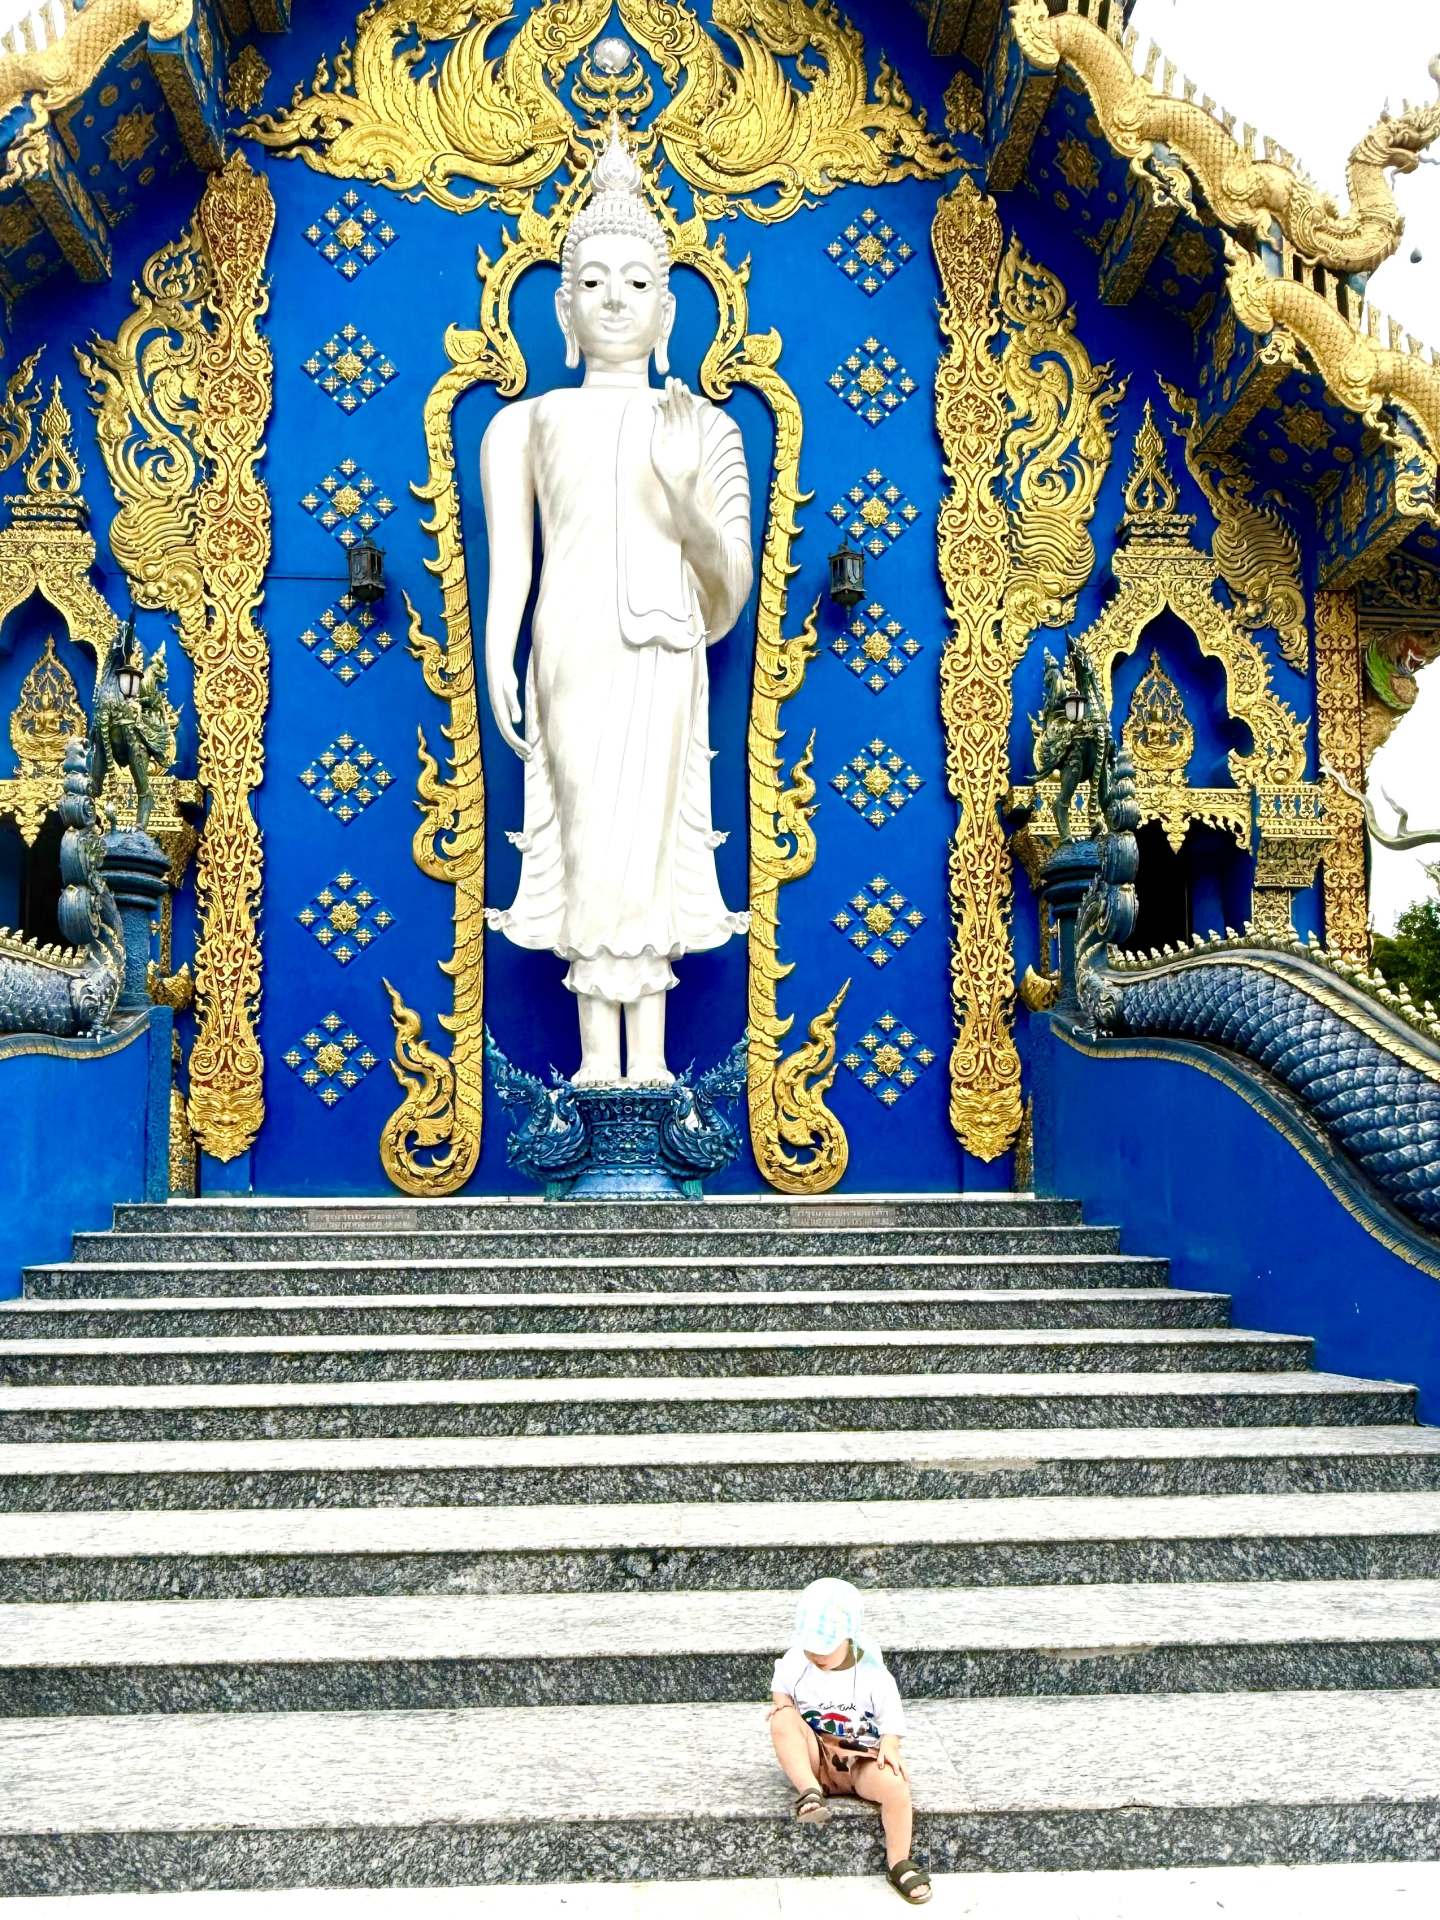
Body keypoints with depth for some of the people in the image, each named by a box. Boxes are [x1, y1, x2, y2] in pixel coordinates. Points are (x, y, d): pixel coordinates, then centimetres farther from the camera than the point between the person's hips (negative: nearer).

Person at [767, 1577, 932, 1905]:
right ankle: (810, 1792, -36)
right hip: (813, 1757, 2)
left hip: (861, 1760, -1)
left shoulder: (871, 1672, -9)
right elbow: (781, 1688, 15)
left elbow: (892, 1717, -4)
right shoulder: (795, 1663, -2)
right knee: (782, 1721, -29)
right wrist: (782, 1701, -9)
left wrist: (889, 1746, -24)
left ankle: (899, 1864, -11)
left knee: (895, 1785, -34)